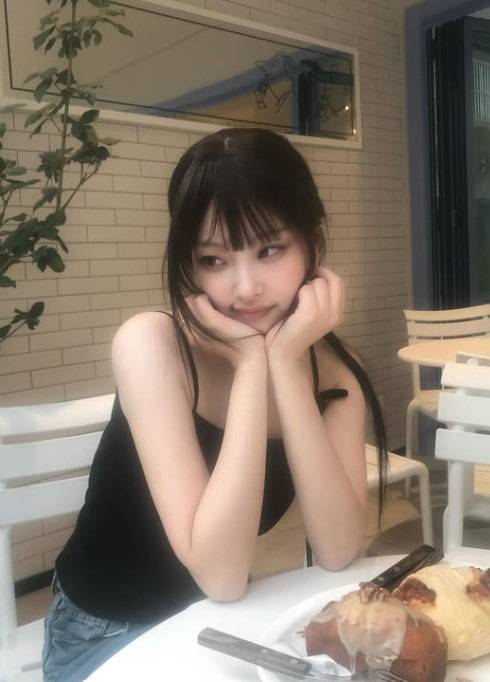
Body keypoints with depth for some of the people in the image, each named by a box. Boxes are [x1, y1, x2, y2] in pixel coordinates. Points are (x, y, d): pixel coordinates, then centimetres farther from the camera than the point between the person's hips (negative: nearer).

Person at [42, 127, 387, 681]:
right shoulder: (151, 345, -22)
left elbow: (337, 553, -19)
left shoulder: (332, 368, -8)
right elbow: (220, 575, -26)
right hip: (108, 635, -3)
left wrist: (285, 363, -25)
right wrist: (251, 363, -29)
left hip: (217, 623, 3)